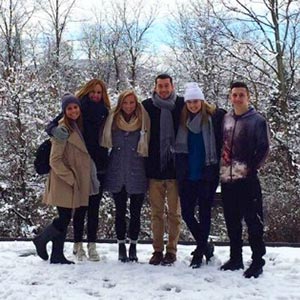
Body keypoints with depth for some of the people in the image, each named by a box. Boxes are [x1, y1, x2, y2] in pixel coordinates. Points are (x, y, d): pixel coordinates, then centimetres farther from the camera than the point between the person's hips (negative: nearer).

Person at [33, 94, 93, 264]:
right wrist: (71, 178, -15)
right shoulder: (63, 130, -13)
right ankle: (41, 240, 16)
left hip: (75, 183, 8)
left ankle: (57, 256, 17)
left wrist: (76, 179, 13)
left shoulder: (78, 127, 12)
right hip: (63, 184, -8)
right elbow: (55, 160, -16)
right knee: (64, 219, -7)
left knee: (65, 220, 10)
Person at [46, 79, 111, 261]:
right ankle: (78, 245, 14)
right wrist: (55, 130, -29)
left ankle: (92, 245, 13)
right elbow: (52, 125, -6)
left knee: (94, 207, 6)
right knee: (81, 206, 4)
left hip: (98, 167, 2)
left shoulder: (105, 113, 7)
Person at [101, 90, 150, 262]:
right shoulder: (113, 121, 1)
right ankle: (122, 246, 19)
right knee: (120, 212, 9)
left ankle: (133, 246, 18)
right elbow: (106, 144, 11)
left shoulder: (143, 122, -2)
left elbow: (147, 147, 4)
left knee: (135, 212, 5)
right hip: (117, 175, 1)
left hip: (137, 175, -1)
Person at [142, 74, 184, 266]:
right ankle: (158, 250, 18)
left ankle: (171, 250, 15)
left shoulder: (182, 105, 0)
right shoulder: (147, 105, 3)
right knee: (157, 212, 8)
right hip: (154, 168, 1)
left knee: (174, 212, 5)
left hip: (175, 167, -1)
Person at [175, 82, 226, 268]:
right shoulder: (182, 120, 7)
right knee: (187, 213, 7)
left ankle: (200, 252, 17)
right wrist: (179, 170, 9)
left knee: (204, 212, 5)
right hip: (187, 176, 4)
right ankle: (206, 246, 27)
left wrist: (219, 165, -8)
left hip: (208, 174, -4)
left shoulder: (215, 116, -6)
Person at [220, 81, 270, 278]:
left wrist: (252, 167, -10)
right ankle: (235, 258, 23)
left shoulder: (257, 120, -2)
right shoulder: (225, 119, 12)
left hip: (247, 180, -5)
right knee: (232, 221, 12)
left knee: (253, 221, -3)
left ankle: (257, 262, 3)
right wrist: (220, 165, 6)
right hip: (227, 179, 5)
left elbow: (264, 148, -4)